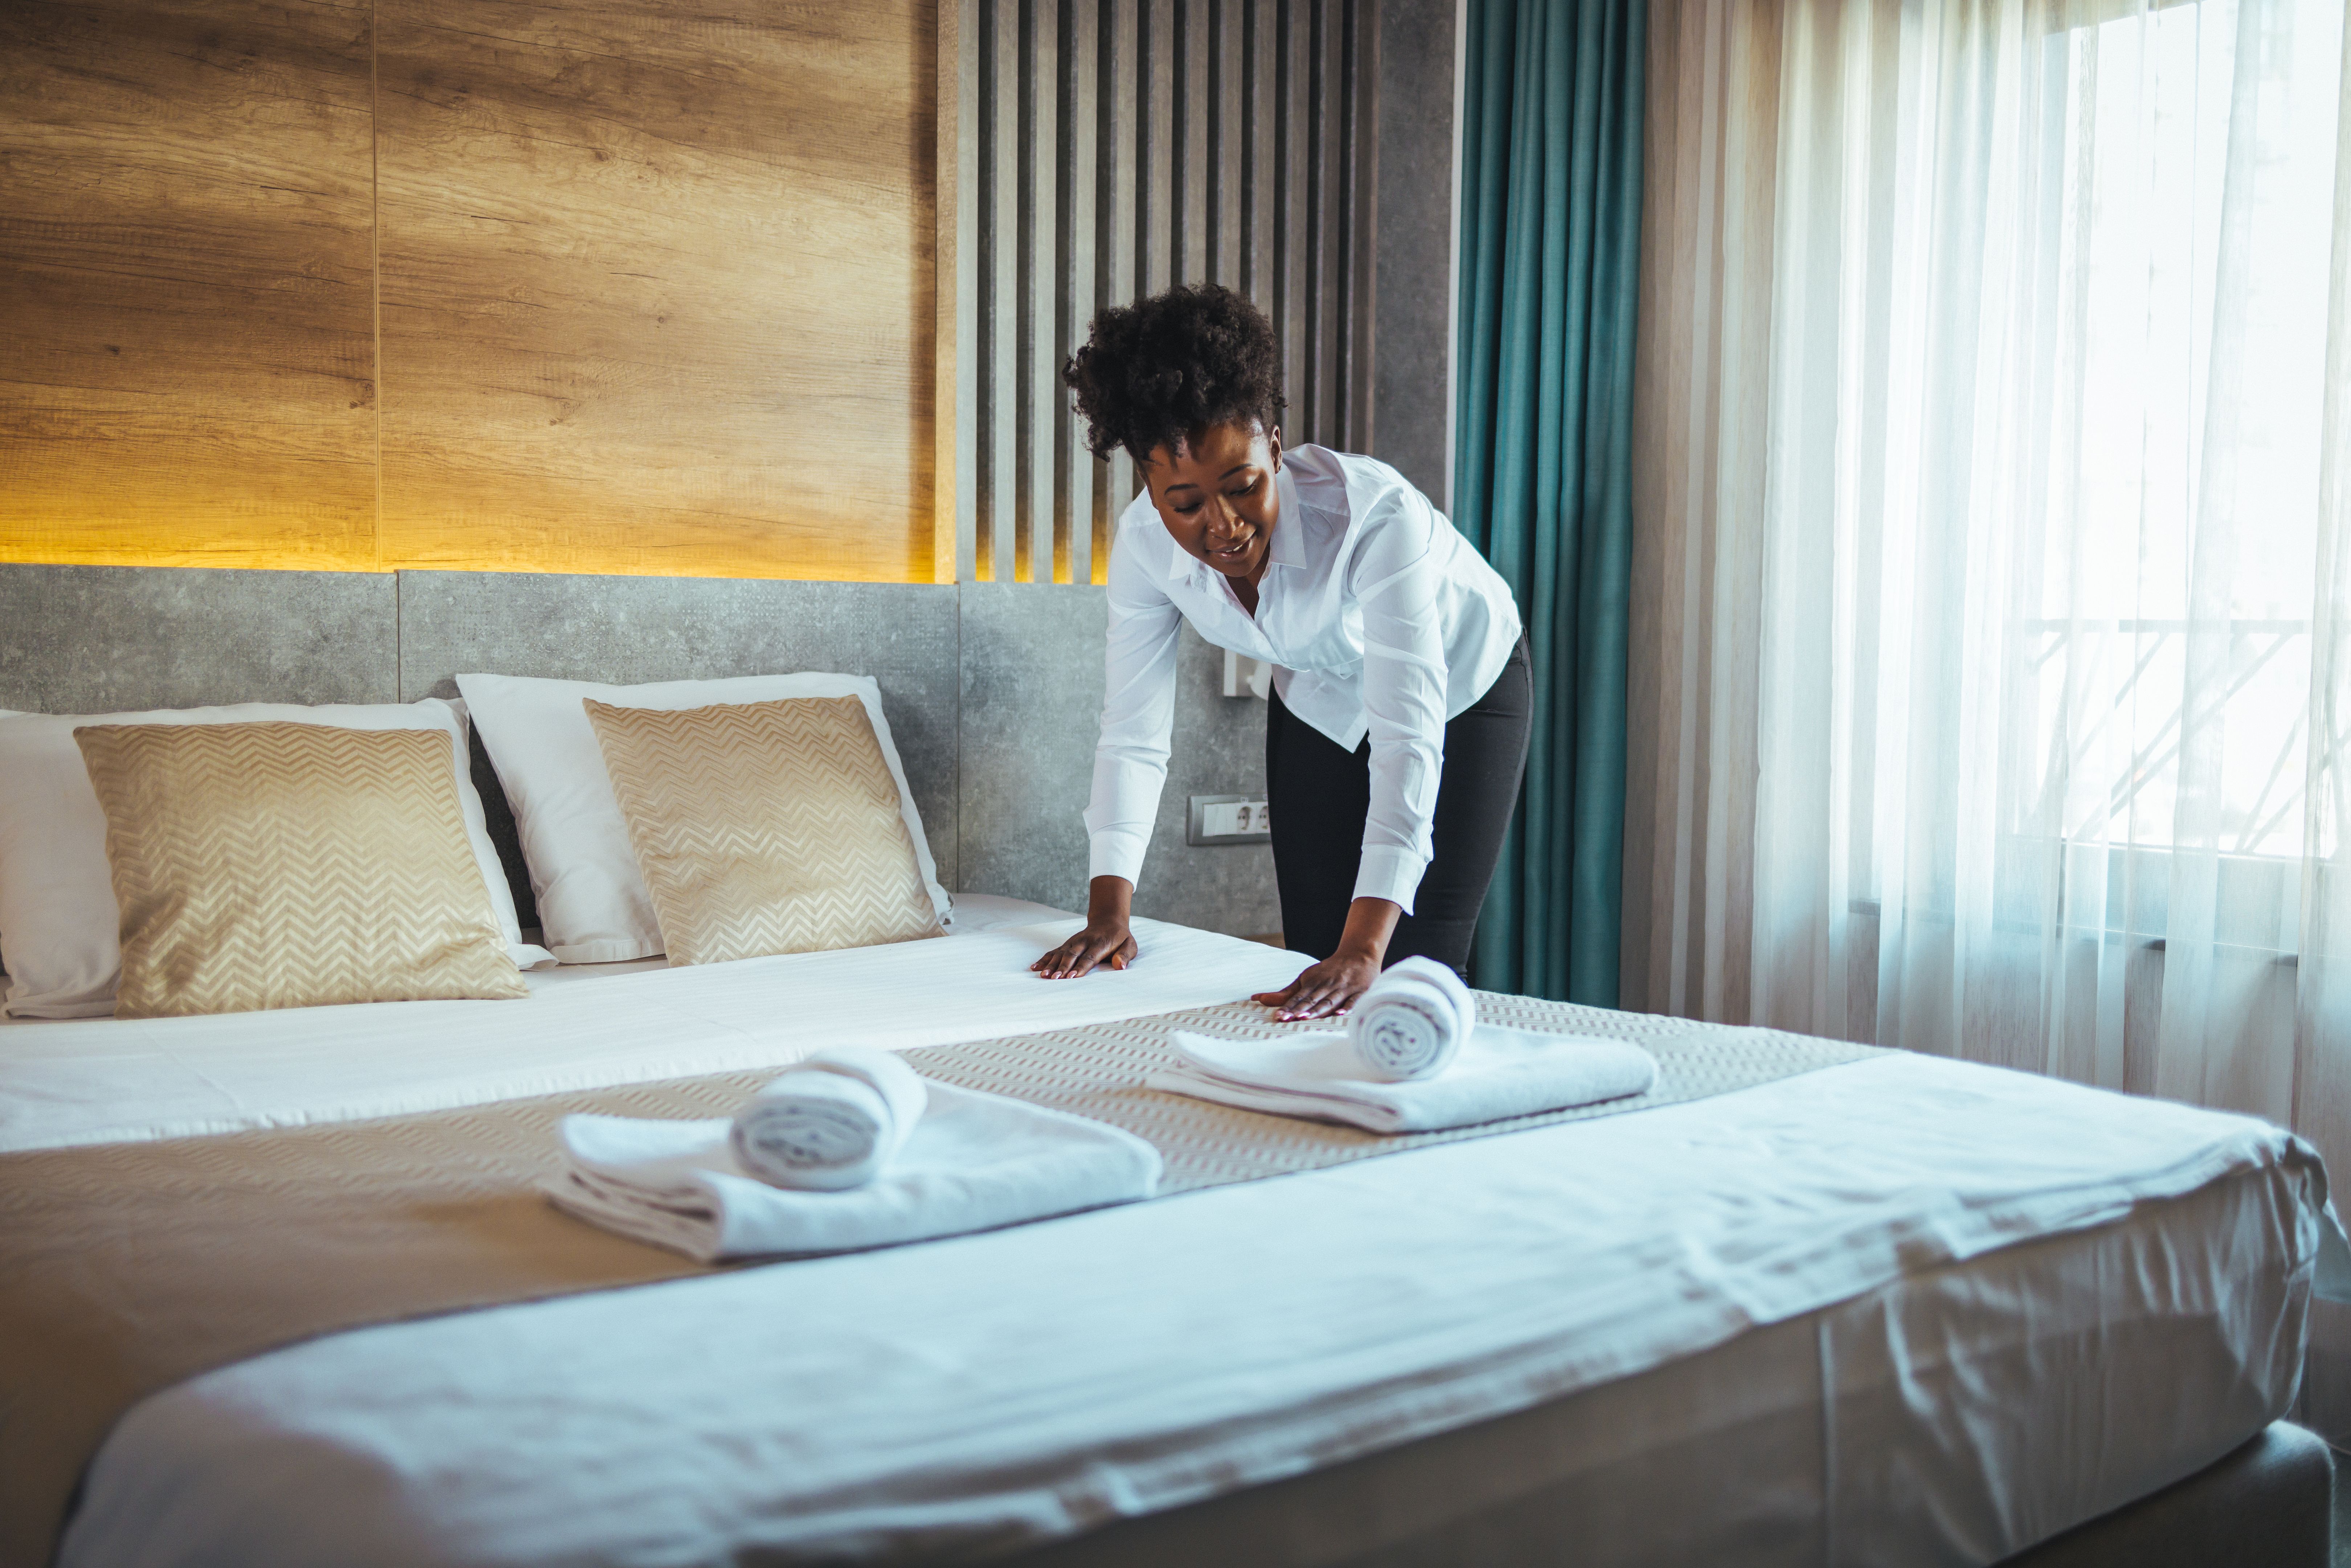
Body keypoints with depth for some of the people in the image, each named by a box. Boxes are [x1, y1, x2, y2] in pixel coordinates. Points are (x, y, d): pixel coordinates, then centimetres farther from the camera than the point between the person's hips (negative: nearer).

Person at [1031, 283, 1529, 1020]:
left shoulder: (1376, 513, -40)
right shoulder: (1144, 543, -26)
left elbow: (1408, 737, -45)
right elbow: (1133, 734, -18)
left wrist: (1363, 952, -52)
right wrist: (1109, 913, -27)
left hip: (1463, 690, -4)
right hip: (1320, 702, 4)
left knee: (1411, 972, -9)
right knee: (1313, 956, 5)